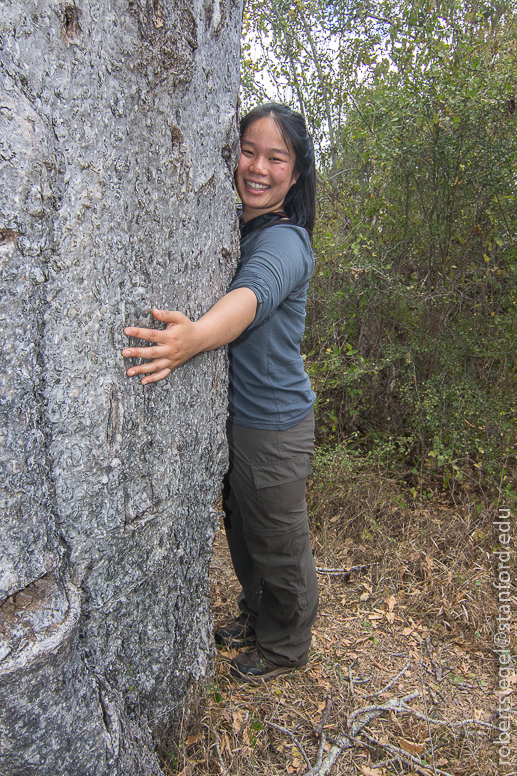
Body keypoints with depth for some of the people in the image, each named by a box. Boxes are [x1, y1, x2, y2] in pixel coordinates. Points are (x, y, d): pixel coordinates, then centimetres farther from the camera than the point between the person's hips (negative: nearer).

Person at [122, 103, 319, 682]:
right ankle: (256, 617, 50)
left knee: (278, 545, 12)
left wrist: (196, 336, -60)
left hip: (275, 423, -8)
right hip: (233, 415, 8)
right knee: (240, 529, 24)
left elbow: (253, 295, -41)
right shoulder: (234, 228, 7)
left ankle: (286, 645, 39)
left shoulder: (285, 241, -20)